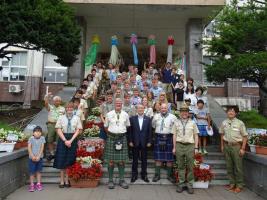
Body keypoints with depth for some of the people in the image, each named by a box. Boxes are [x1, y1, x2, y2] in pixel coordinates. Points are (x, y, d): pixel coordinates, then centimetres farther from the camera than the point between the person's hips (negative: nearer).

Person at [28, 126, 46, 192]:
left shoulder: (42, 138, -6)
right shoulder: (31, 138, -7)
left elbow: (42, 148, -8)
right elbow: (29, 148, -10)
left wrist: (38, 156, -15)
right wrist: (32, 156, -18)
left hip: (39, 158, 1)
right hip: (32, 158, -1)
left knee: (38, 171, 11)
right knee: (32, 172, 4)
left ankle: (38, 184, 21)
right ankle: (32, 185, 15)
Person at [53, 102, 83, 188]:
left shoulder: (76, 118, 4)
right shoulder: (61, 118, 6)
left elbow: (78, 130, -1)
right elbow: (59, 130, 0)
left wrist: (71, 141, -12)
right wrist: (65, 140, -12)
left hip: (73, 140, 0)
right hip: (62, 139, 0)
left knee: (70, 160, 2)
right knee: (62, 161, 2)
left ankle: (67, 181, 12)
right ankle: (62, 181, 12)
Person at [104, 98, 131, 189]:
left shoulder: (125, 114, 6)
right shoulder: (109, 114, 2)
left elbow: (127, 126, 17)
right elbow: (106, 126, 11)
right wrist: (110, 134, 8)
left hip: (122, 138, 1)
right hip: (111, 138, -1)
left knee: (122, 160, 5)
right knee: (111, 161, 2)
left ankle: (122, 180, 16)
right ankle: (110, 180, 14)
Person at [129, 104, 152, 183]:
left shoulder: (148, 119, 3)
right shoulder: (132, 118, 1)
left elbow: (150, 131, 2)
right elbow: (130, 131, -1)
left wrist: (149, 141, -3)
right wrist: (130, 141, -6)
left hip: (144, 142, 1)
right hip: (135, 142, 0)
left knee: (144, 160, 9)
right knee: (135, 159, 9)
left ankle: (144, 175, 22)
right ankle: (134, 175, 21)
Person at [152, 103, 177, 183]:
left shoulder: (172, 117, 0)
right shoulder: (156, 116, 7)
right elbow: (153, 126, 12)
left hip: (169, 138, -1)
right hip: (158, 138, 1)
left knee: (169, 158, 6)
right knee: (158, 158, 7)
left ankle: (170, 175, 19)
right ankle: (157, 175, 17)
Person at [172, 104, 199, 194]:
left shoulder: (192, 123, 7)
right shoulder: (176, 123, 8)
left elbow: (196, 136, 8)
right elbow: (174, 135, 8)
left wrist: (196, 147, 1)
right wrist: (174, 147, 4)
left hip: (190, 146, 0)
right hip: (179, 145, 1)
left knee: (190, 166, 3)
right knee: (181, 166, 6)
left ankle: (190, 185, 14)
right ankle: (181, 184, 16)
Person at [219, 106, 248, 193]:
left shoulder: (240, 123, -7)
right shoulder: (224, 123, 5)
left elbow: (245, 136, -5)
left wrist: (243, 148, -10)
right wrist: (222, 145, 12)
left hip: (236, 146, -4)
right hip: (227, 146, 4)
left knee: (238, 166, 2)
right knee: (229, 166, 11)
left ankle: (239, 185, 16)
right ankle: (232, 183, 26)